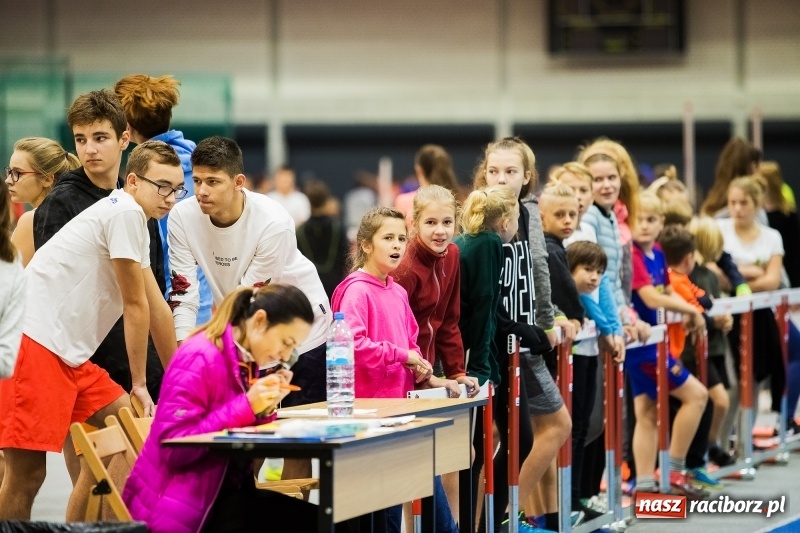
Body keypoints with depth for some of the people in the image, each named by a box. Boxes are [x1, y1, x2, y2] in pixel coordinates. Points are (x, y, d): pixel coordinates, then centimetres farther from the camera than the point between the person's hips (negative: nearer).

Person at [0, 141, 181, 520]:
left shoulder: (135, 220, 20)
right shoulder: (126, 212, -10)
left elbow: (156, 308, 24)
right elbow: (136, 307, -5)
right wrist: (139, 383, 2)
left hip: (70, 353, 10)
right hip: (34, 343, -10)